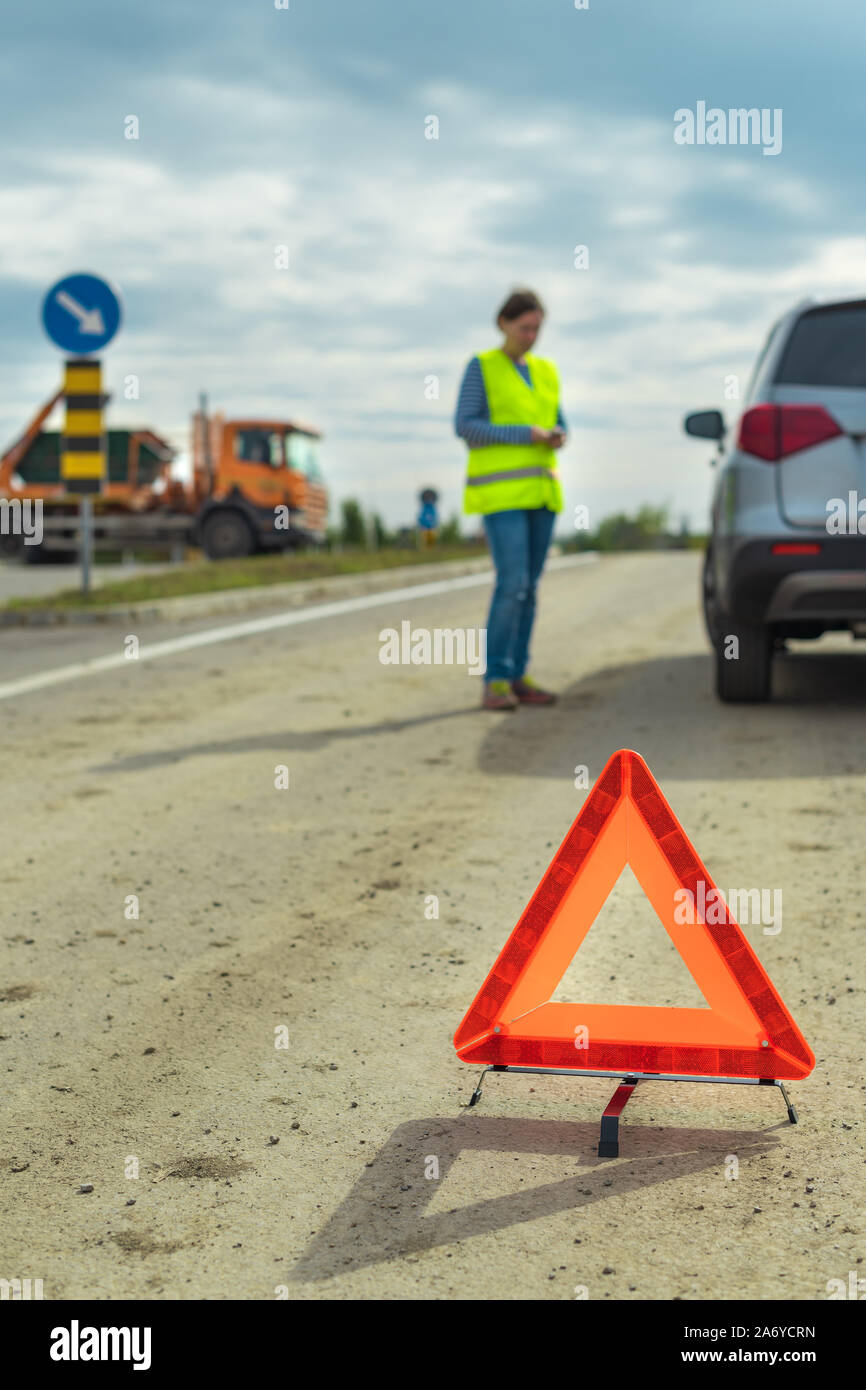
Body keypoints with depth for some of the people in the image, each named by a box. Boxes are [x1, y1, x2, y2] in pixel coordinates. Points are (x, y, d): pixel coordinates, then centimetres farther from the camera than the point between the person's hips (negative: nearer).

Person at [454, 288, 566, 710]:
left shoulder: (545, 371, 14)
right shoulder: (481, 367, -2)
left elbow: (556, 422, 17)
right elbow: (465, 426, -10)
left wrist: (556, 436, -7)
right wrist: (524, 435, -17)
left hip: (539, 489, 6)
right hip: (500, 490, -6)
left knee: (527, 587, 6)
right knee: (512, 583, -16)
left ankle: (517, 678, 11)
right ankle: (495, 682, -12)